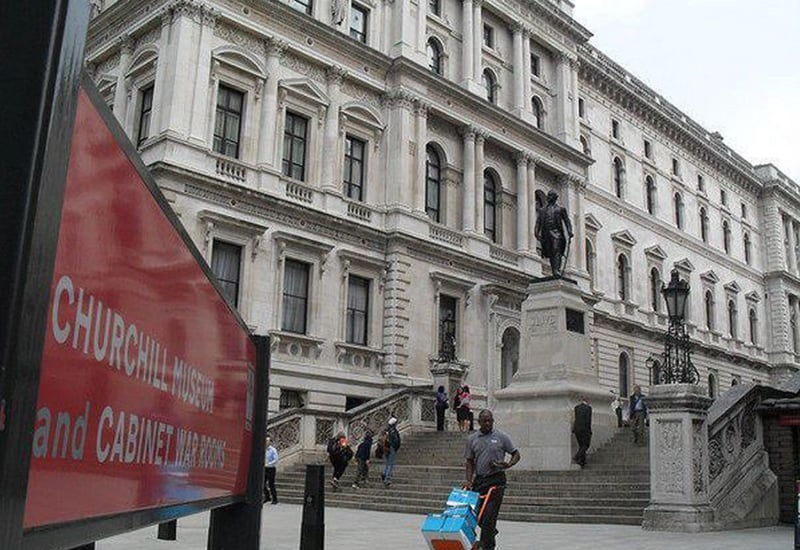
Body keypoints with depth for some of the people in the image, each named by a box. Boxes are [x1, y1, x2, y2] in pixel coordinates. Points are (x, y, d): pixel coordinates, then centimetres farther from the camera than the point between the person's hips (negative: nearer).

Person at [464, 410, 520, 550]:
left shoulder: (502, 437, -1)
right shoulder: (472, 439, 7)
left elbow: (516, 454, 4)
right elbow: (470, 461, 10)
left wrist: (508, 465, -15)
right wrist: (469, 480, -1)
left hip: (496, 480, -4)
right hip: (479, 480, 4)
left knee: (488, 517, -9)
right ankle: (491, 532, 38)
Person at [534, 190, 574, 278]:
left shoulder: (560, 209, 14)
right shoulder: (542, 210, 21)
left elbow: (567, 221, 8)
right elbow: (538, 223, 17)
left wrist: (569, 233, -5)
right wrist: (537, 233, 3)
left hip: (557, 233, -3)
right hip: (546, 234, 3)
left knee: (556, 252, -16)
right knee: (550, 254, -2)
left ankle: (557, 271, -25)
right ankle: (554, 272, -3)